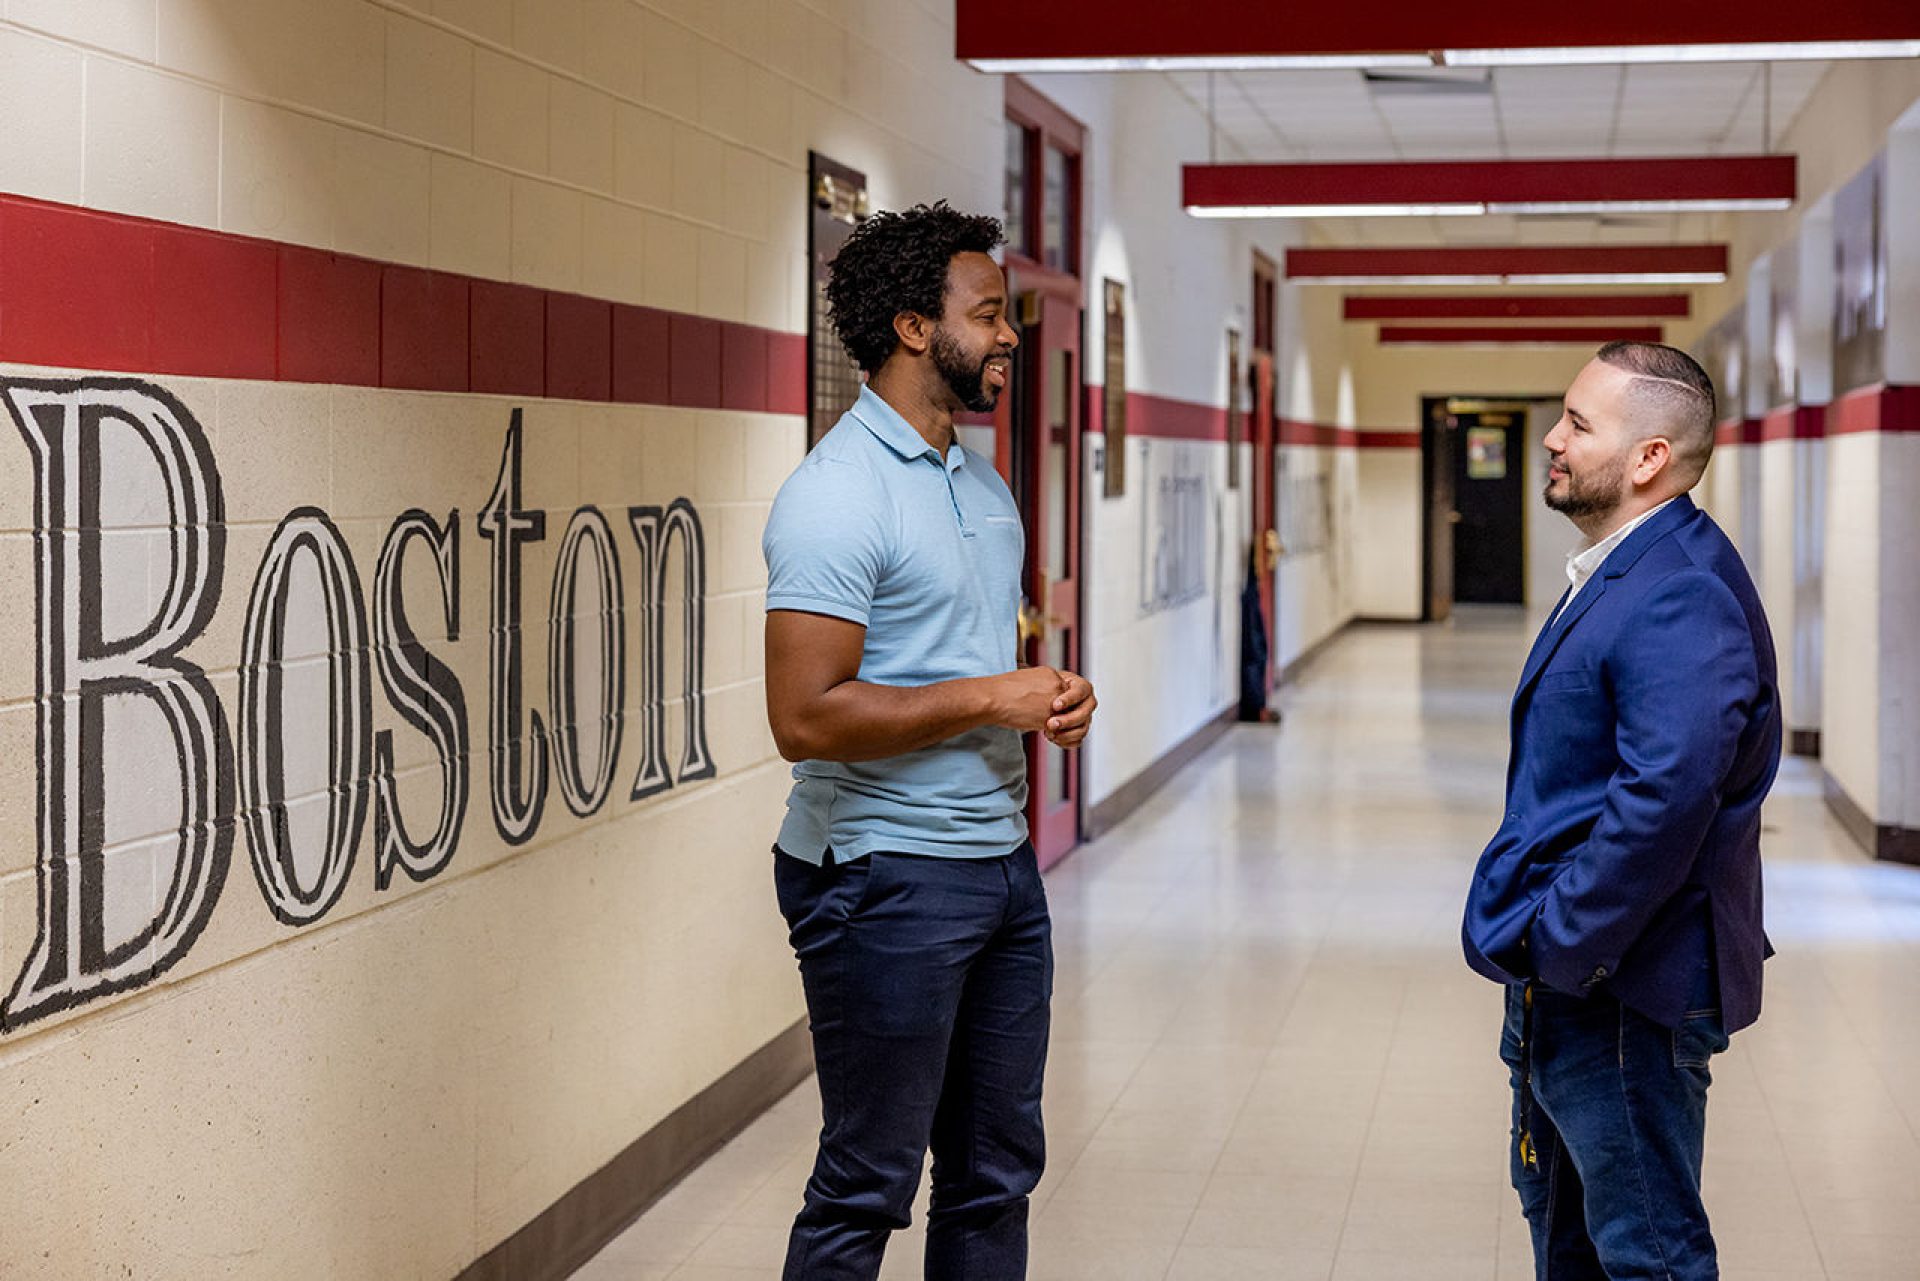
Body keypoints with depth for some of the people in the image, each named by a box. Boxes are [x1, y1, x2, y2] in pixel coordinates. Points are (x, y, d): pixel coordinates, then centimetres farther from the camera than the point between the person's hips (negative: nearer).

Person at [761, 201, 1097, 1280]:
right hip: (888, 876, -9)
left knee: (998, 1170, 14)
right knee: (865, 1190, 0)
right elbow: (807, 717, -23)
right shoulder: (840, 494, -16)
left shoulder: (983, 483, 13)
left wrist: (1052, 702, 3)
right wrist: (991, 700, -17)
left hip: (1002, 866, 9)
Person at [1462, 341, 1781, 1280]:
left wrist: (1563, 948, -23)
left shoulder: (1682, 596, -23)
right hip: (1566, 969, 11)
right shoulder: (1617, 575, 12)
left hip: (1625, 989, -11)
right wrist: (1534, 935, 15)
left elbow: (1664, 799, -31)